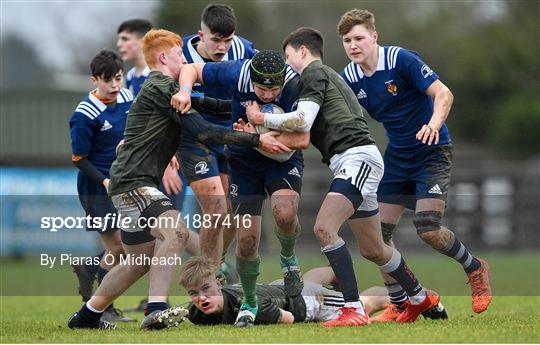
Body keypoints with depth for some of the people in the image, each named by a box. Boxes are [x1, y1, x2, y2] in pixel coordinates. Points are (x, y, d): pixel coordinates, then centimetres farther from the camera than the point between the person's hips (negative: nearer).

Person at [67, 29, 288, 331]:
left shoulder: (162, 88, 21)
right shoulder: (161, 87, -13)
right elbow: (204, 132, -20)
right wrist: (256, 140, -20)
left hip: (131, 185, 11)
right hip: (133, 183, -11)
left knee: (142, 260, 18)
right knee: (176, 231, -29)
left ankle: (88, 315, 29)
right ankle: (156, 308, -35)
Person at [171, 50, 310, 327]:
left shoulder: (295, 86, -27)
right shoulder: (236, 73, -20)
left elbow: (302, 140, -32)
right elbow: (192, 69, -5)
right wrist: (185, 91, -26)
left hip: (283, 159, -2)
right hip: (244, 161, 2)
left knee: (284, 213, -32)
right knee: (246, 239, -4)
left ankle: (288, 258, 3)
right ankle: (249, 304, 20)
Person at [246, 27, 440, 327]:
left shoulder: (313, 73, -1)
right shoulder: (328, 75, 28)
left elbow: (302, 121, -14)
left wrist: (262, 119, -1)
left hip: (357, 157, -10)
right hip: (355, 161, 10)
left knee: (324, 228, -23)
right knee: (372, 250, 18)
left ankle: (354, 310, -27)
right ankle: (419, 298, 35)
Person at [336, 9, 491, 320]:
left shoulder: (401, 60, -19)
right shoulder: (349, 79, -2)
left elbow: (443, 93, -23)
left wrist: (434, 124, -42)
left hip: (432, 151, -6)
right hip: (397, 156, 6)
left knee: (428, 229, -19)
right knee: (379, 230, -2)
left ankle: (475, 269, 10)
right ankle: (400, 305, 13)